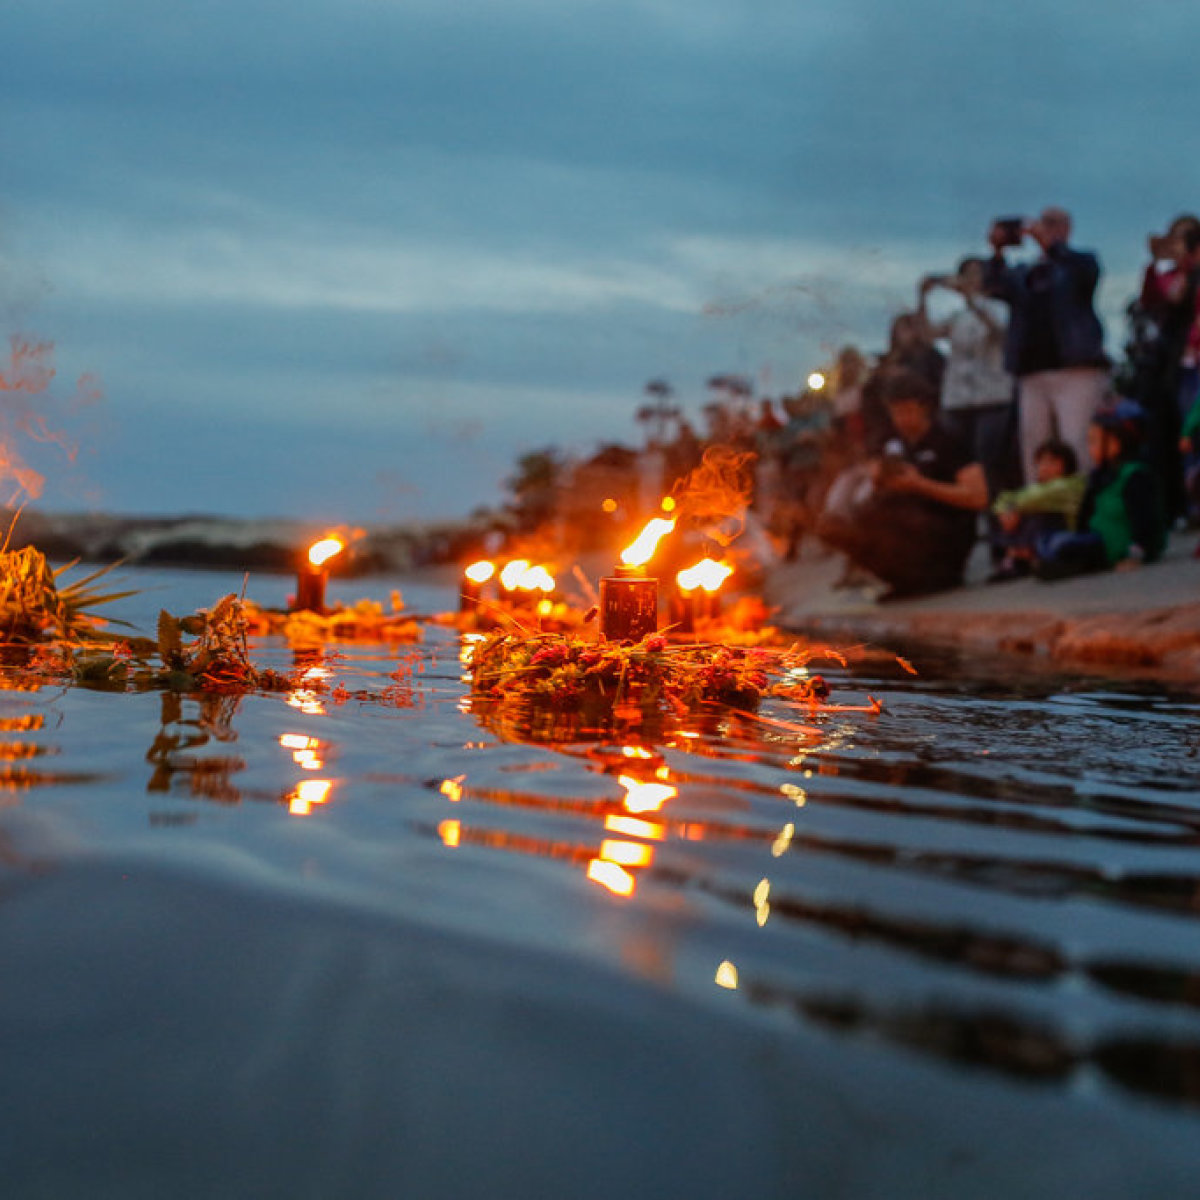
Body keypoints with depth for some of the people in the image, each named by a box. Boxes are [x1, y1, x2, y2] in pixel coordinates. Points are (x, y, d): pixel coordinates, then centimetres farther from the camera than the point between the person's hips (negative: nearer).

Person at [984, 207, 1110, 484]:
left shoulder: (1080, 262, 12)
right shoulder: (1023, 273, 22)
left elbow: (1086, 269, -12)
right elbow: (994, 287, 5)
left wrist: (1048, 243, -22)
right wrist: (997, 251, -11)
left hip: (1076, 371, -4)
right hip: (1033, 375, 5)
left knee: (1075, 445, -16)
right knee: (1033, 450, 0)